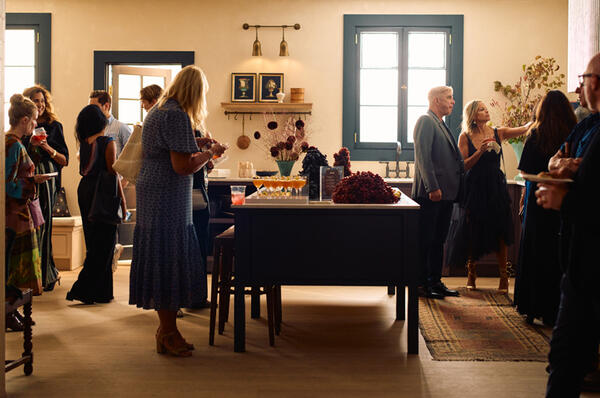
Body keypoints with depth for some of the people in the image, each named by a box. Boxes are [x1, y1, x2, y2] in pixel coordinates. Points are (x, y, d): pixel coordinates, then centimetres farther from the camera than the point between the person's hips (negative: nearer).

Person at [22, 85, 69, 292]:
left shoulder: (54, 126, 7)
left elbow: (65, 160, 5)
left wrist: (49, 149, -12)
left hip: (47, 180, -2)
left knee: (43, 223, -6)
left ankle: (46, 275, 3)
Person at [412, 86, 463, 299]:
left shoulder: (442, 124, 22)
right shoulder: (425, 121, -8)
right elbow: (423, 156, -17)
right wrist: (432, 187, -23)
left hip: (446, 193, 9)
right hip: (430, 193, -9)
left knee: (438, 239, 12)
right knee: (425, 240, -3)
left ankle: (435, 280, 19)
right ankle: (421, 283, 3)